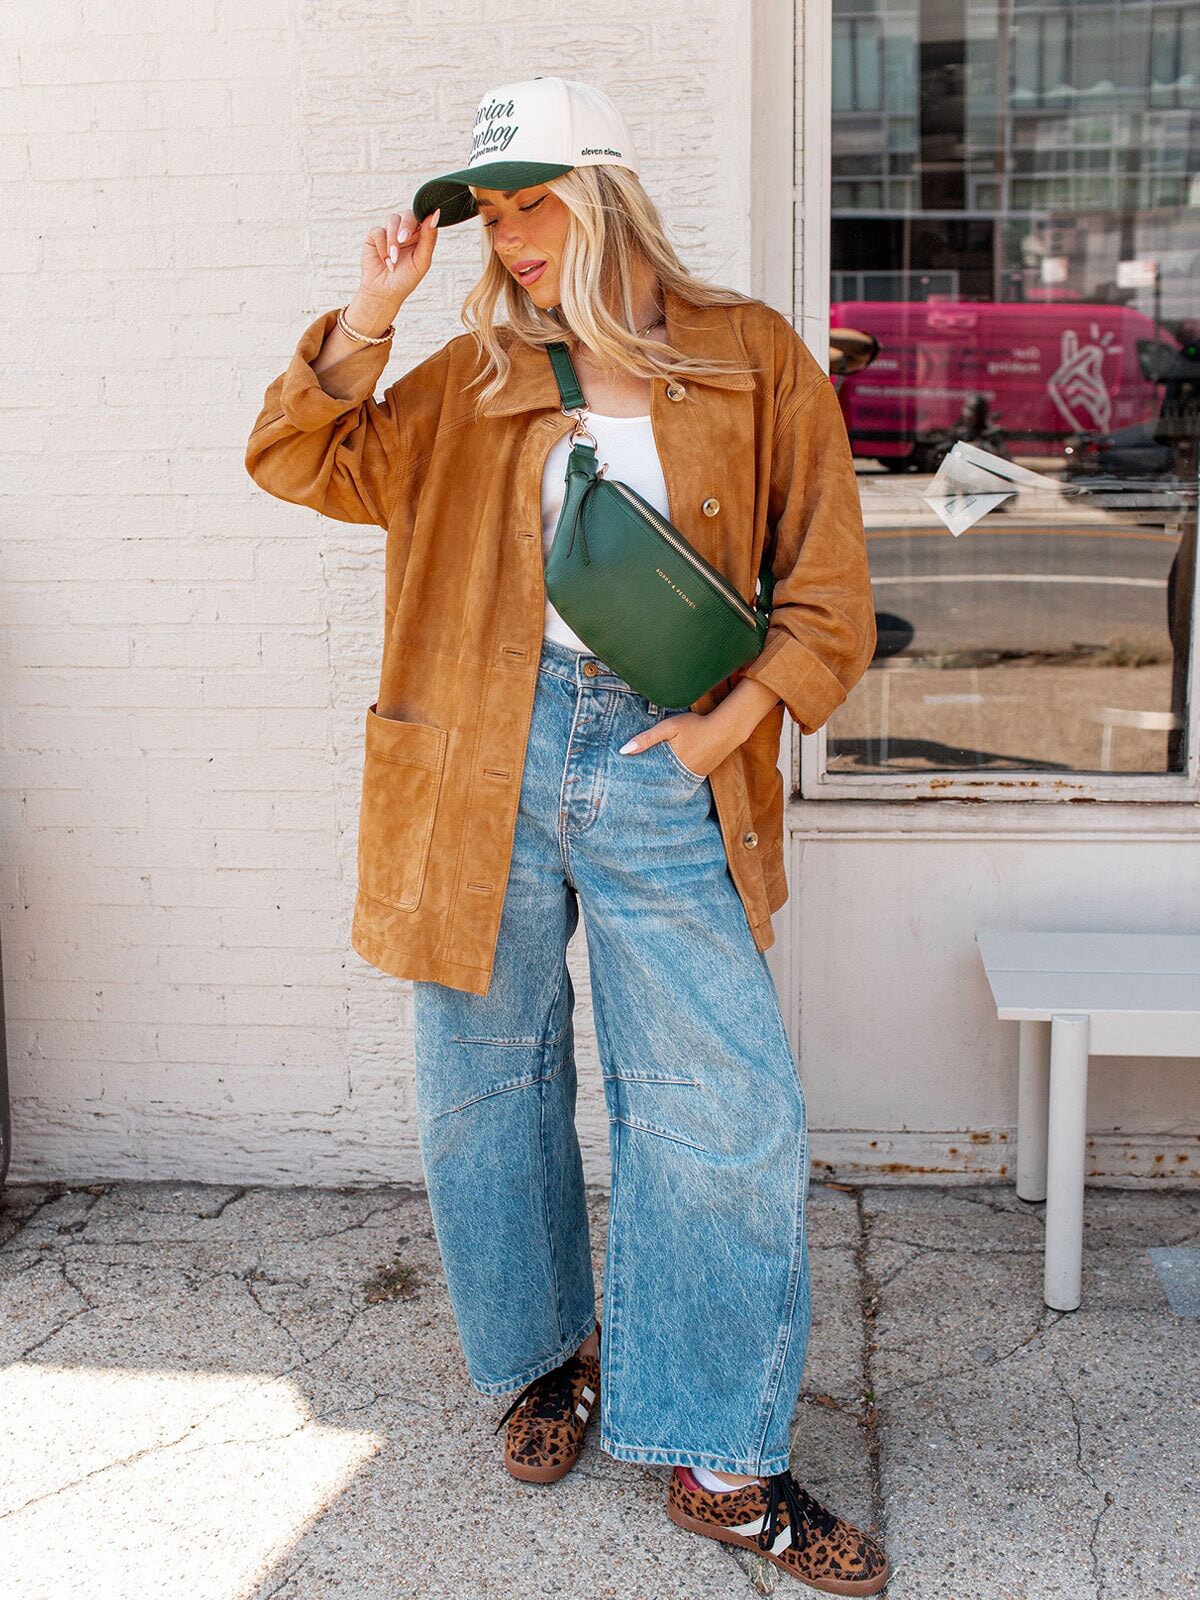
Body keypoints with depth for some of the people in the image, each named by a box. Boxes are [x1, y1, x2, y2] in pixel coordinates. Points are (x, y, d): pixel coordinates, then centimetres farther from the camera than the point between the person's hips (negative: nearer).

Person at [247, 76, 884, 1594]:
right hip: (487, 762, 2)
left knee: (730, 1112, -5)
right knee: (486, 1086, 10)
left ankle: (725, 1466, 9)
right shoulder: (471, 380, 12)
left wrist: (735, 717, -8)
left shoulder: (749, 359, 6)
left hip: (663, 768, -2)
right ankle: (549, 1357, 34)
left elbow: (827, 588, 4)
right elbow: (303, 461, 9)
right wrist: (367, 316, -2)